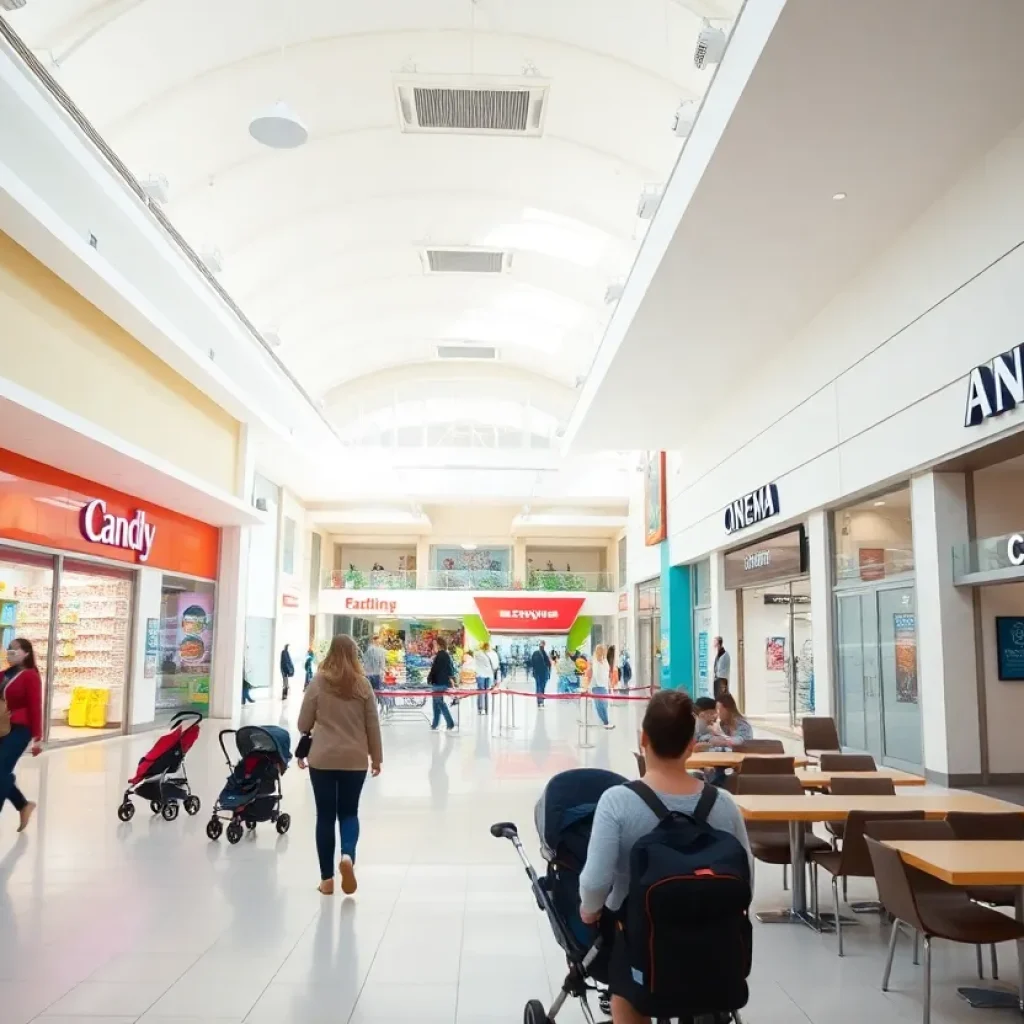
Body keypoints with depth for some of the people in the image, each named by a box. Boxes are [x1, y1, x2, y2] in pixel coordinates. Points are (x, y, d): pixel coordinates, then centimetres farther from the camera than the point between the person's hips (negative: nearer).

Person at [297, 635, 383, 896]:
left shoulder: (318, 682, -2)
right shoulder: (362, 684, 0)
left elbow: (304, 723, 1)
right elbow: (372, 724, 3)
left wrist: (301, 752, 15)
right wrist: (376, 757, 12)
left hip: (322, 759, 0)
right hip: (355, 760, 1)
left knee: (325, 816, 9)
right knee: (349, 812, 14)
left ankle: (327, 879, 12)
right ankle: (348, 855, -13)